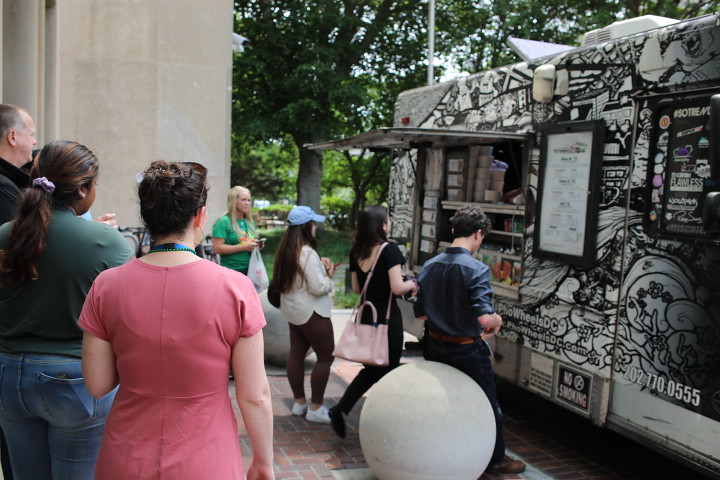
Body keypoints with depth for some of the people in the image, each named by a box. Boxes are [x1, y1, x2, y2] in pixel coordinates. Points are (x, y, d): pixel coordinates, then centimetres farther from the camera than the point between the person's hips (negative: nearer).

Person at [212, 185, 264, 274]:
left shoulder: (250, 222, 15)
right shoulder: (223, 221, -6)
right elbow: (217, 248, -15)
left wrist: (258, 245, 4)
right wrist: (244, 247, -17)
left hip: (250, 269, 6)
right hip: (232, 270, -6)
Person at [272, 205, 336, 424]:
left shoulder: (286, 250, 4)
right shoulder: (308, 253, -23)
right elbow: (319, 288, -24)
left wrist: (320, 267, 3)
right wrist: (328, 276, -5)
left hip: (293, 309, 9)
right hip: (311, 312, -9)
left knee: (296, 353, 14)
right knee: (326, 356, 1)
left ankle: (299, 402, 25)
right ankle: (315, 408, 5)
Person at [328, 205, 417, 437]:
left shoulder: (356, 252, 4)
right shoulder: (389, 250, -15)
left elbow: (356, 287, 11)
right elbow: (397, 287, -20)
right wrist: (412, 284, -1)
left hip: (365, 315, 6)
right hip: (387, 318, -6)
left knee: (371, 369, 20)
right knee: (388, 371, 10)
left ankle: (340, 410, 8)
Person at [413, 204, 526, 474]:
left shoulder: (430, 266, -2)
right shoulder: (476, 269, -21)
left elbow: (420, 313, 3)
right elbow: (484, 316, -31)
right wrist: (498, 320, -10)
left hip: (436, 347, 6)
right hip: (468, 350, -5)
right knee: (488, 406, 15)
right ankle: (496, 460, 31)